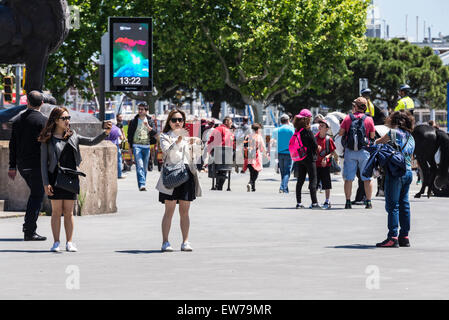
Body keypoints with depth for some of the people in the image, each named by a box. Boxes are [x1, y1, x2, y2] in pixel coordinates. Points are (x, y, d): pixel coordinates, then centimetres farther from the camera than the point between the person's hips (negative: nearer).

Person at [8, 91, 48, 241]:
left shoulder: (18, 120, 7)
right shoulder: (43, 121, -11)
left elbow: (13, 145, 10)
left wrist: (12, 166, 15)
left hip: (22, 165, 6)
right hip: (37, 164, -6)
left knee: (35, 193, 22)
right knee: (37, 196, 0)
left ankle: (28, 225, 17)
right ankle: (30, 231, -2)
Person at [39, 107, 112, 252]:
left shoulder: (72, 136, 10)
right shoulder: (47, 139, -1)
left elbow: (92, 142, 3)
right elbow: (44, 162, -1)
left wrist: (105, 133, -14)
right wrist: (46, 183, -8)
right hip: (55, 178, -3)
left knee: (69, 212, 4)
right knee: (56, 211, 0)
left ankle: (69, 243, 9)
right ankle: (56, 243, 6)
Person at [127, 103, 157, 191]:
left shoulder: (150, 121, 9)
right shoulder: (133, 121, 4)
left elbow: (154, 132, -1)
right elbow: (129, 134, 8)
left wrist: (148, 126, -18)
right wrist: (130, 147, 5)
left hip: (146, 146, 3)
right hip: (136, 146, -3)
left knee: (145, 167, 8)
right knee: (139, 166, -16)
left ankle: (143, 184, 19)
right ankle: (141, 185, -25)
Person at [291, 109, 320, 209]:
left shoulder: (297, 132, 5)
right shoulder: (308, 132, -15)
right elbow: (315, 146, -14)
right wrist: (318, 148, 10)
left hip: (299, 159, 7)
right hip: (309, 158, -7)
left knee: (300, 180, 10)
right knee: (313, 180, -3)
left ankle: (298, 203, 11)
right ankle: (314, 203, -7)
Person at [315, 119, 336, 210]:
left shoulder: (328, 139, -4)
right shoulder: (315, 138, 5)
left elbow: (333, 152, -2)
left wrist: (326, 157, -16)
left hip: (325, 165, -3)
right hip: (315, 164, 3)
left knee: (326, 185, 0)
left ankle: (327, 202, 7)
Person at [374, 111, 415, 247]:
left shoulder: (394, 132, -4)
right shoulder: (411, 137, 15)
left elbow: (377, 142, 7)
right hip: (408, 172, 7)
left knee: (392, 205, -6)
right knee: (404, 204, 10)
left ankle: (393, 237, -10)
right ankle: (404, 237, 12)